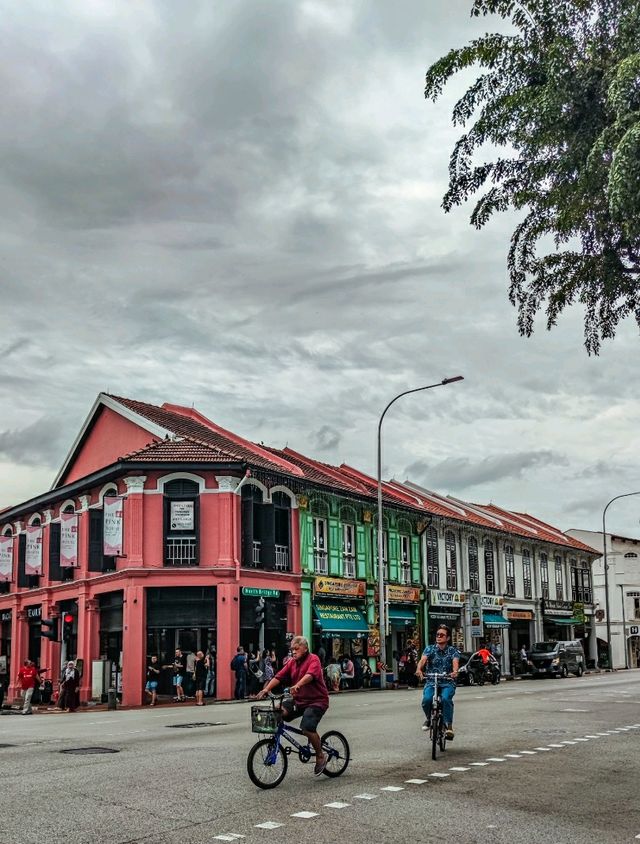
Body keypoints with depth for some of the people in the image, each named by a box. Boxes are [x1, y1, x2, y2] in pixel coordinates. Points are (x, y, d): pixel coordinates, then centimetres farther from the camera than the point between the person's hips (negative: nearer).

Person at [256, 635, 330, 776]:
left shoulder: (313, 659, -9)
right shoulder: (292, 662, 11)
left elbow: (310, 675, -30)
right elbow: (279, 677, 1)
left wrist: (297, 685, -47)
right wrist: (266, 689, -14)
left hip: (316, 701, -7)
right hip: (298, 700, 7)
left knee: (307, 728, -23)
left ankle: (320, 756, -1)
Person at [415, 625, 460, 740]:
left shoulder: (453, 651, 3)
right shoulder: (429, 649, 5)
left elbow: (455, 662, -17)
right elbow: (423, 660, -13)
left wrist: (454, 671, -40)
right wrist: (419, 669, -35)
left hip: (447, 683, -1)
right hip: (431, 682, 1)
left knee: (446, 698, -32)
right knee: (426, 699, -26)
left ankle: (449, 725, -17)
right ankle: (428, 719, 6)